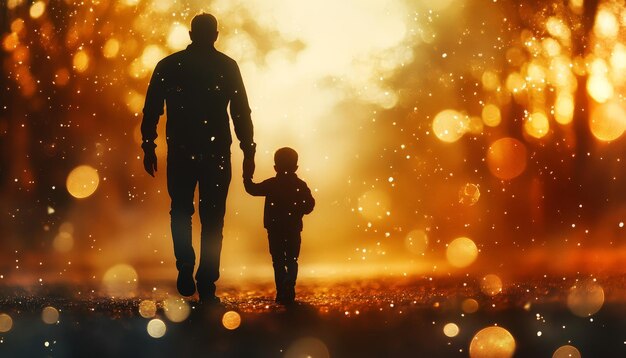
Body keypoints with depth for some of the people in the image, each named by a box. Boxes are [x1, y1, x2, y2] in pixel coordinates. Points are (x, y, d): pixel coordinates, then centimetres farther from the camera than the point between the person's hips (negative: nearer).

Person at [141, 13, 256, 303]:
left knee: (181, 212, 19)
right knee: (212, 218, 4)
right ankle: (206, 286, -1)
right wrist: (248, 152, 2)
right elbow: (241, 113, -2)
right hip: (216, 152, -1)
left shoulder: (168, 65, 4)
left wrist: (148, 147, 10)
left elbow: (151, 110, 3)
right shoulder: (227, 66, 1)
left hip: (180, 150, 1)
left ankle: (185, 268, 0)